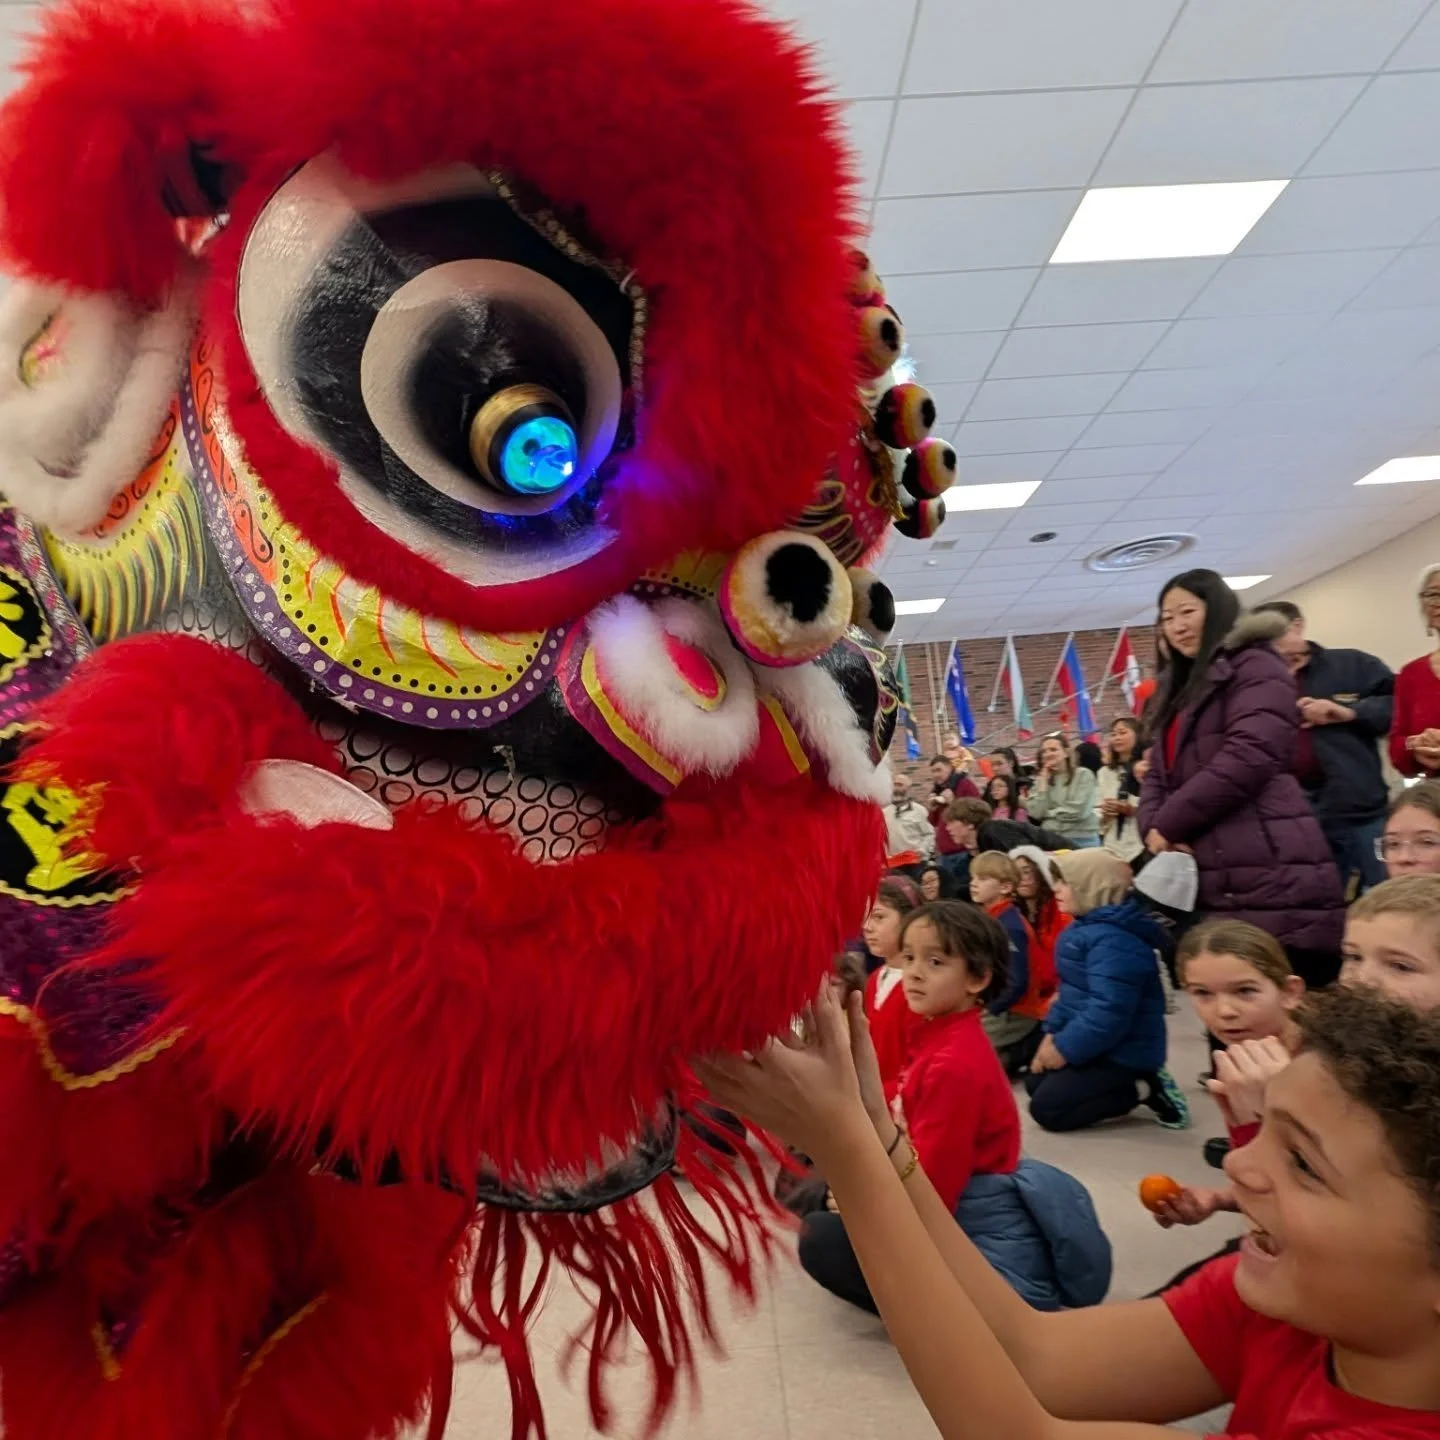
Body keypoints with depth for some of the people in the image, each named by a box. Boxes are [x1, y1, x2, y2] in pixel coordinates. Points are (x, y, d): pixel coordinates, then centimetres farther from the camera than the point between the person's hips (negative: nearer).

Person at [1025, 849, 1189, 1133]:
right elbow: (1069, 990, 14)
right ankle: (1139, 1082, 13)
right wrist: (1053, 1032, 4)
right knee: (1034, 1083, 16)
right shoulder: (1085, 928, 8)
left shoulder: (1113, 940, -27)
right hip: (1099, 1045, 11)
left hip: (1122, 1052, -11)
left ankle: (1144, 1091, -2)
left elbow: (1108, 1010, -32)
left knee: (1046, 1108, -10)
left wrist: (1065, 1048, -23)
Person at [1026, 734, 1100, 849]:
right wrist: (1044, 781, -1)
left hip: (1082, 840, -3)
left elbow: (1079, 811, -10)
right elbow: (1036, 814, -2)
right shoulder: (1041, 780, 11)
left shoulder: (1083, 774, 0)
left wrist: (1050, 813, 2)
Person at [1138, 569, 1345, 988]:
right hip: (1214, 884, 8)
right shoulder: (1179, 688, 25)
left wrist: (1170, 825, -9)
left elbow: (1248, 756, -15)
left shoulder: (1255, 666, 0)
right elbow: (1158, 773, 19)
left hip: (1272, 877, -8)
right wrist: (1153, 828, -3)